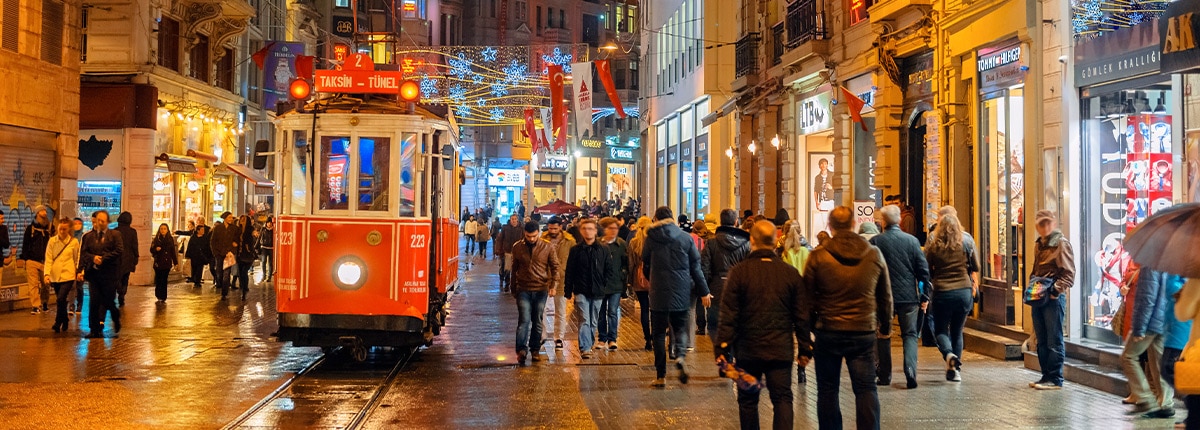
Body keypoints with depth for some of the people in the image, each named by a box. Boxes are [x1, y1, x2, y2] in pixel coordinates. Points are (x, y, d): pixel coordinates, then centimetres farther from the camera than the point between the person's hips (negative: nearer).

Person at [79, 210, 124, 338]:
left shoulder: (115, 235, 3)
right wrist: (93, 258, -13)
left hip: (109, 274, -3)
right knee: (94, 302, -1)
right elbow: (83, 253, 7)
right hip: (93, 272, 3)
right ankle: (94, 330, 4)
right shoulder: (88, 236, 12)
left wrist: (103, 258, -14)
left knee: (108, 301, 0)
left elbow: (119, 250, -8)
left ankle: (116, 317, 31)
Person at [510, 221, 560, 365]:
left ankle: (535, 350, 19)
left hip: (541, 289, 0)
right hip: (523, 289, 0)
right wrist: (514, 289, 15)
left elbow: (555, 266, 2)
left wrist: (554, 284, -12)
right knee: (524, 320, -10)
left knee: (538, 321, 9)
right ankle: (521, 350, -13)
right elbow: (514, 269, 11)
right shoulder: (517, 247, 2)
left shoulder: (548, 247, -2)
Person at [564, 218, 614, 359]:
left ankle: (589, 345, 26)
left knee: (594, 322, 12)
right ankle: (585, 348, -14)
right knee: (585, 320, -12)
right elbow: (569, 272, 3)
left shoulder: (603, 250, 2)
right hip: (581, 292, -2)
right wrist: (568, 291, 1)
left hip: (597, 293, 2)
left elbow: (611, 270, 7)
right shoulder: (576, 250, 1)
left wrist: (603, 284, -2)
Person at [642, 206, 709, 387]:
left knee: (659, 333, 7)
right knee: (680, 327, 17)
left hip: (659, 292, -1)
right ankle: (680, 355, -14)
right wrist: (703, 292, 9)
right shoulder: (685, 238, 1)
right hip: (681, 292, 1)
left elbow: (645, 266, 7)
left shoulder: (651, 238, -2)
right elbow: (696, 267, 3)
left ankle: (660, 375, 6)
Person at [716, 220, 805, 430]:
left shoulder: (739, 271, -8)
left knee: (748, 400, 12)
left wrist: (722, 347, -1)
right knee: (783, 399, 3)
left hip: (748, 349, -1)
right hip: (781, 349, 1)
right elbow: (801, 316, 4)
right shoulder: (791, 273, 0)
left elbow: (728, 315, -8)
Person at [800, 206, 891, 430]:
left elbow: (806, 301, -3)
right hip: (864, 332, 1)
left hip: (828, 333, -1)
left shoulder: (818, 256, -5)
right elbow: (885, 296, 12)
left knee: (827, 390, 9)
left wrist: (804, 341, 2)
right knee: (866, 389, 6)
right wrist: (885, 326, 28)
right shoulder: (874, 254, 2)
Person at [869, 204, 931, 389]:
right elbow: (923, 269, 1)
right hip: (909, 296, 1)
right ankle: (910, 371, -10)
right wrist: (924, 295, 8)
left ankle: (884, 375, 14)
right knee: (910, 335, 8)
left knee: (883, 335, 12)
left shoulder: (875, 242, -5)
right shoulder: (912, 240, -1)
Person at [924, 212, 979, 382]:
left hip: (942, 293, -2)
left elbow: (927, 271, 1)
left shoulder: (933, 246, -4)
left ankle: (949, 355, -19)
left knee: (941, 330, 10)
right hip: (964, 292, 2)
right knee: (957, 331, 13)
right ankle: (955, 370, 10)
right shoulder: (967, 243, 2)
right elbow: (975, 268, 11)